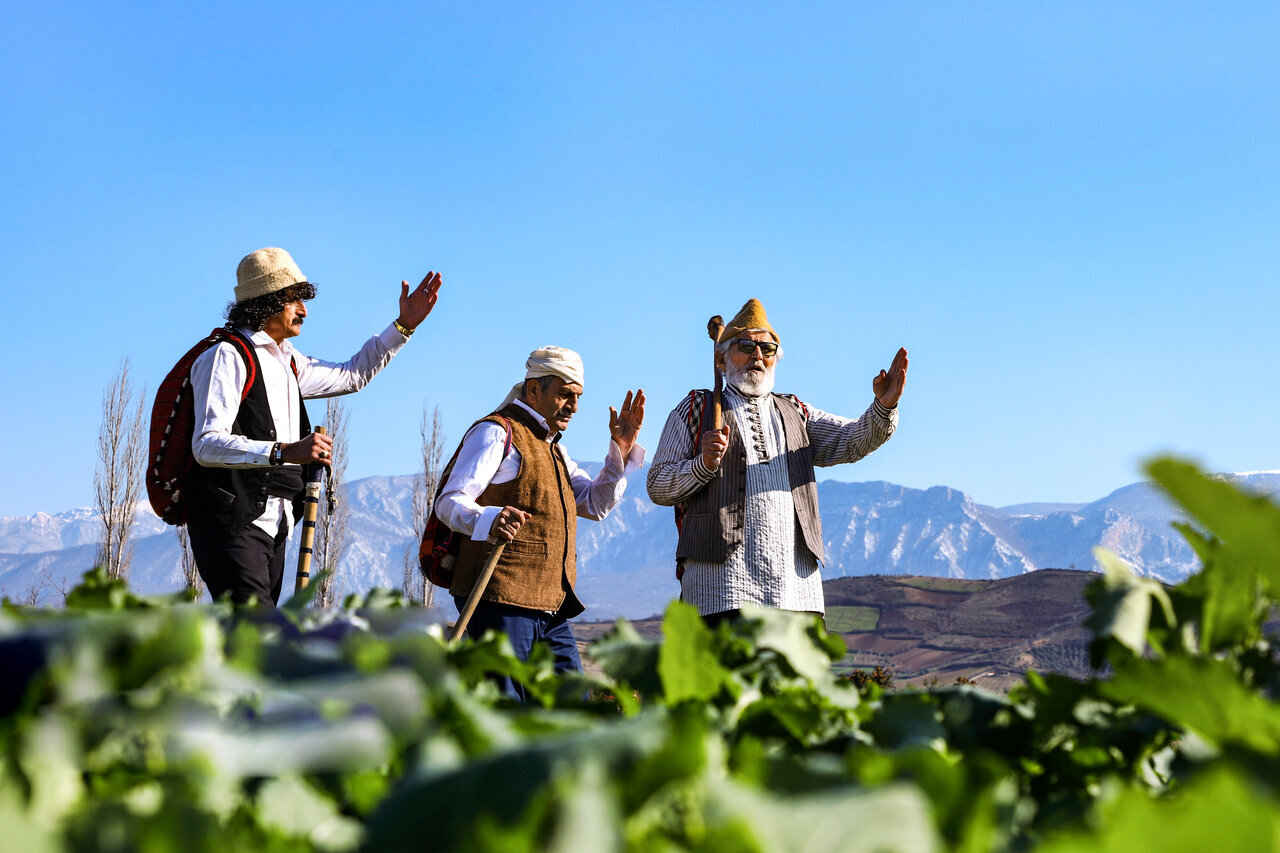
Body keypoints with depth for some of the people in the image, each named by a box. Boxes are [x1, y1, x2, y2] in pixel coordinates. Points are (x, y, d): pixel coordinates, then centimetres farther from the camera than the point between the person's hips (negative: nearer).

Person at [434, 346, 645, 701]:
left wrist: (622, 449, 12)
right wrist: (489, 520, -35)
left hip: (551, 608, 9)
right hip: (500, 601, -9)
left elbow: (596, 504, 25)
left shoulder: (552, 447, 27)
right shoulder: (497, 432, -3)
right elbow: (449, 502, -13)